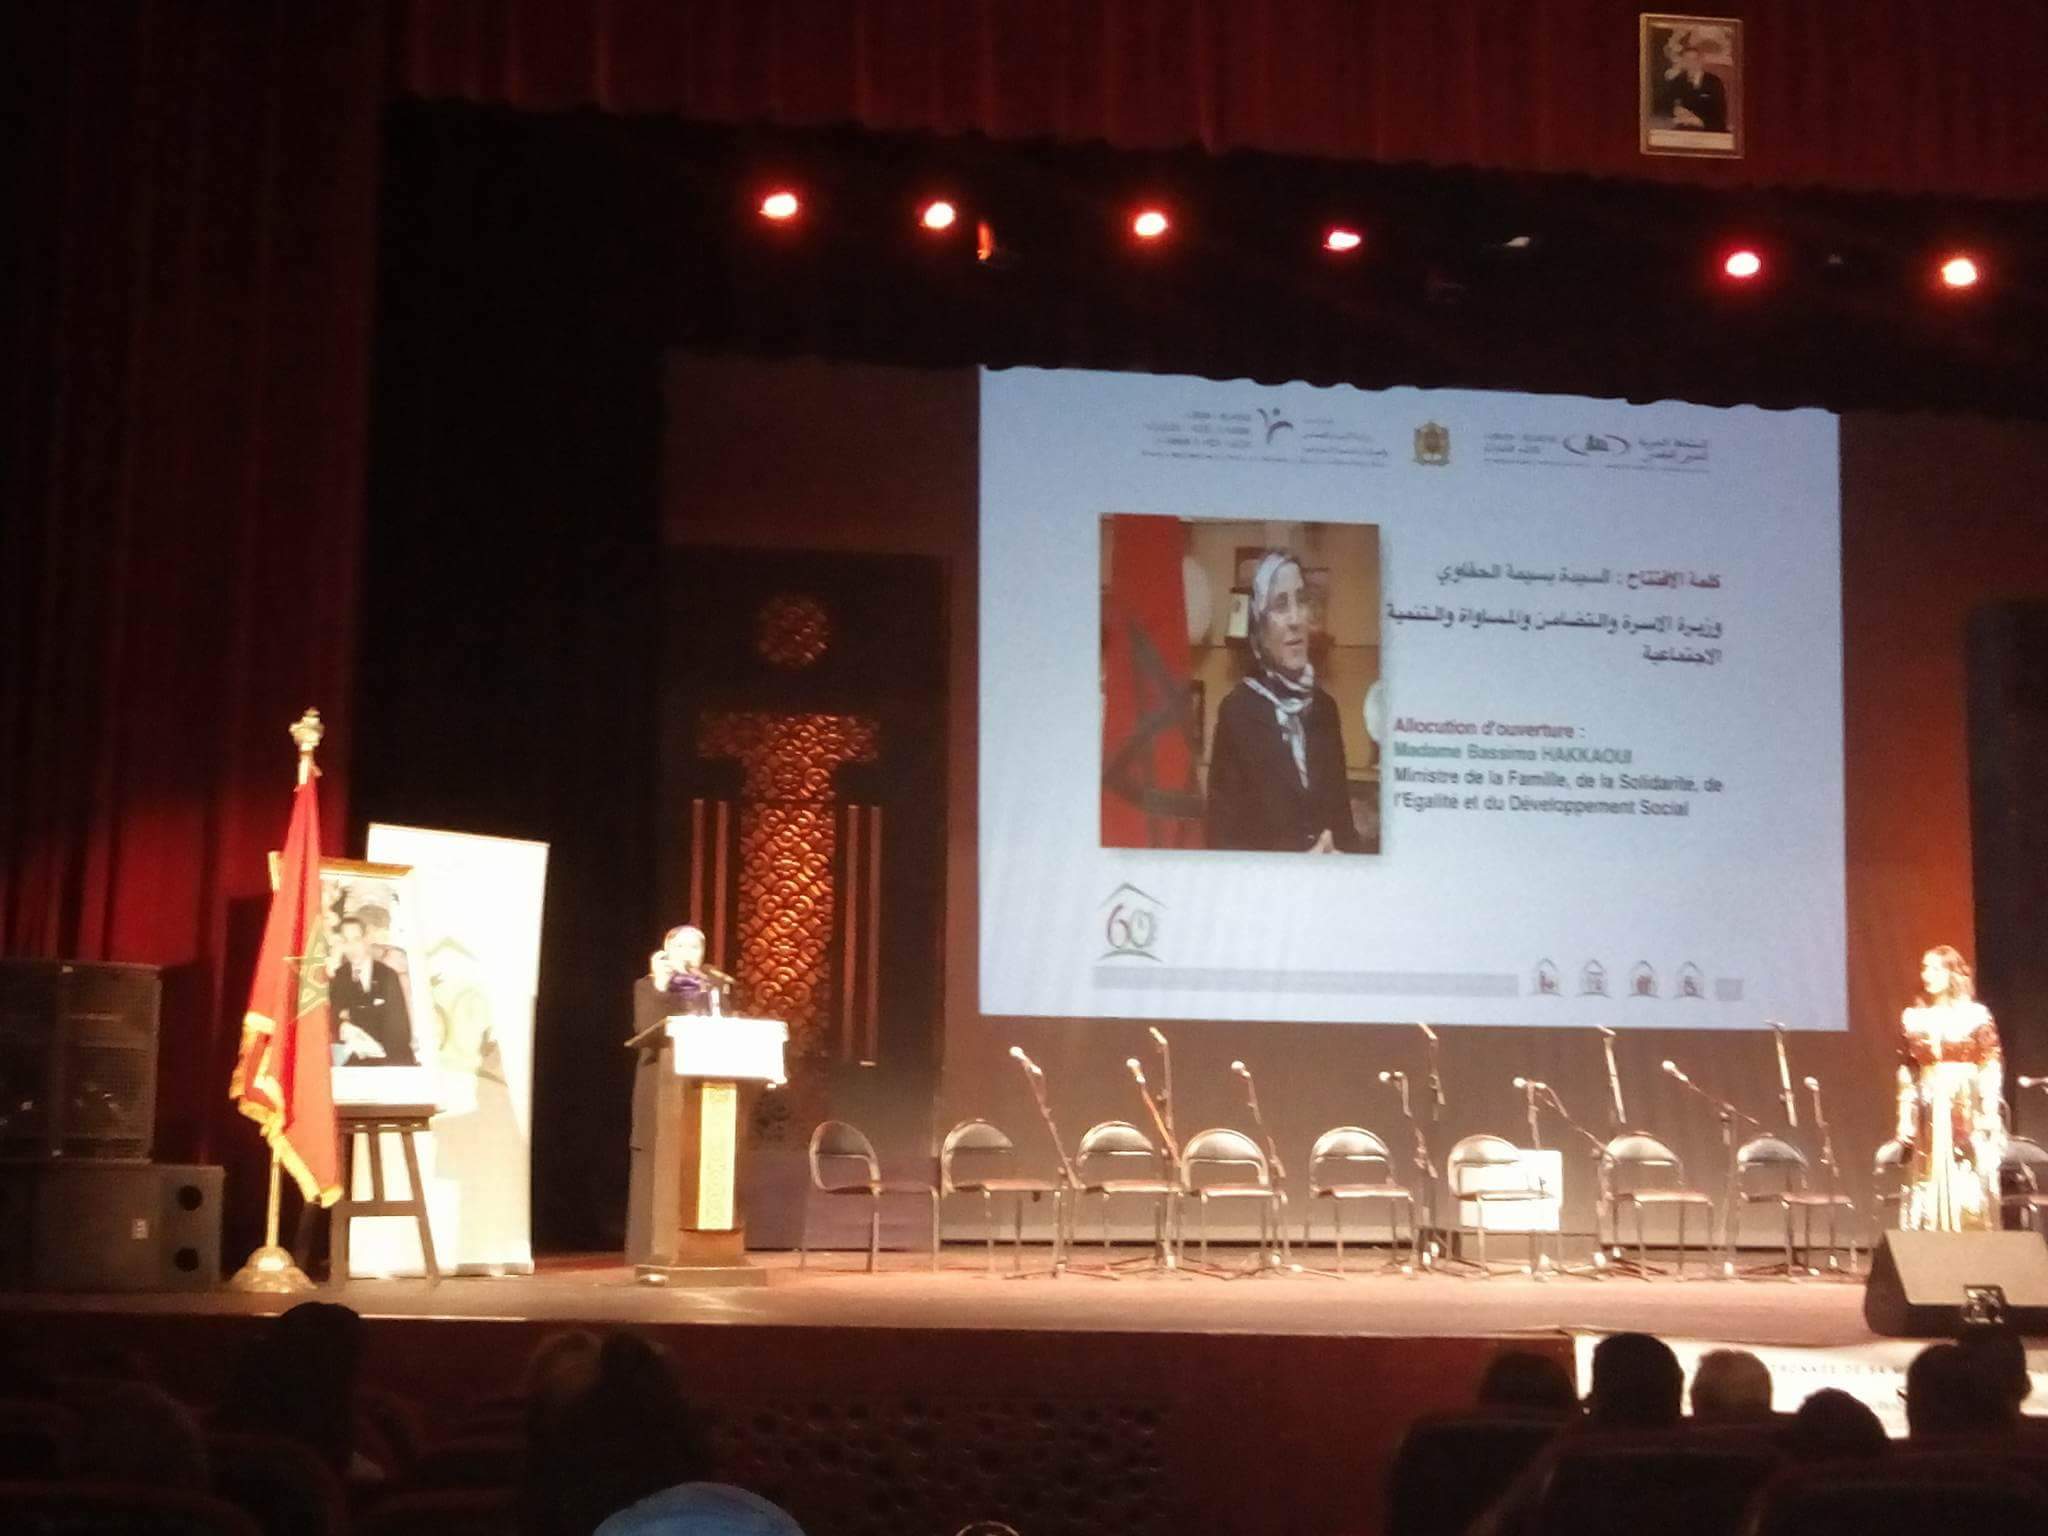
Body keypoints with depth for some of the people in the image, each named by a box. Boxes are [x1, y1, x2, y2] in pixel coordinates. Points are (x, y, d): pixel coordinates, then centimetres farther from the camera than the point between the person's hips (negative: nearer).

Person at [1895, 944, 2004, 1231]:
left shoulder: (1976, 1016, 1)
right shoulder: (1913, 1019, 8)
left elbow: (1992, 1068, -1)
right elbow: (1906, 1072, 10)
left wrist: (1990, 1113, -8)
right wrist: (1905, 1116, 4)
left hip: (1967, 1107, -2)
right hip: (1928, 1108, 3)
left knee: (1969, 1183, -5)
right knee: (1928, 1183, 0)